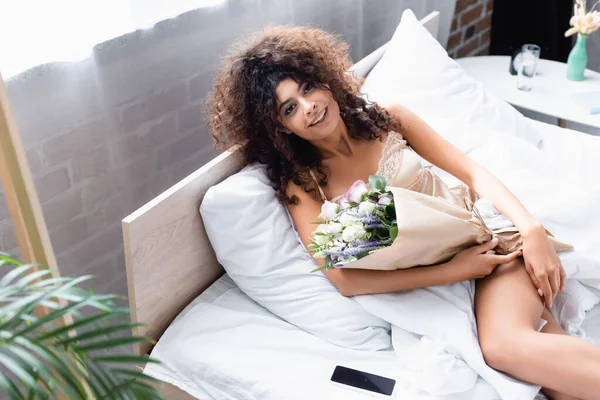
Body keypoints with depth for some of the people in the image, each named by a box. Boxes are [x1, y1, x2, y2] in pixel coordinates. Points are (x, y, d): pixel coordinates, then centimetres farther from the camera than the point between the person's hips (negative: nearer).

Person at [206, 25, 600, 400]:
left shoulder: (387, 118, 0)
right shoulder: (300, 184, -6)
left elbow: (474, 173, 0)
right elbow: (345, 279, -14)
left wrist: (532, 229, -16)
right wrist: (452, 271, -17)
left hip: (485, 239, 1)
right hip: (429, 280, -1)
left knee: (504, 343, -30)